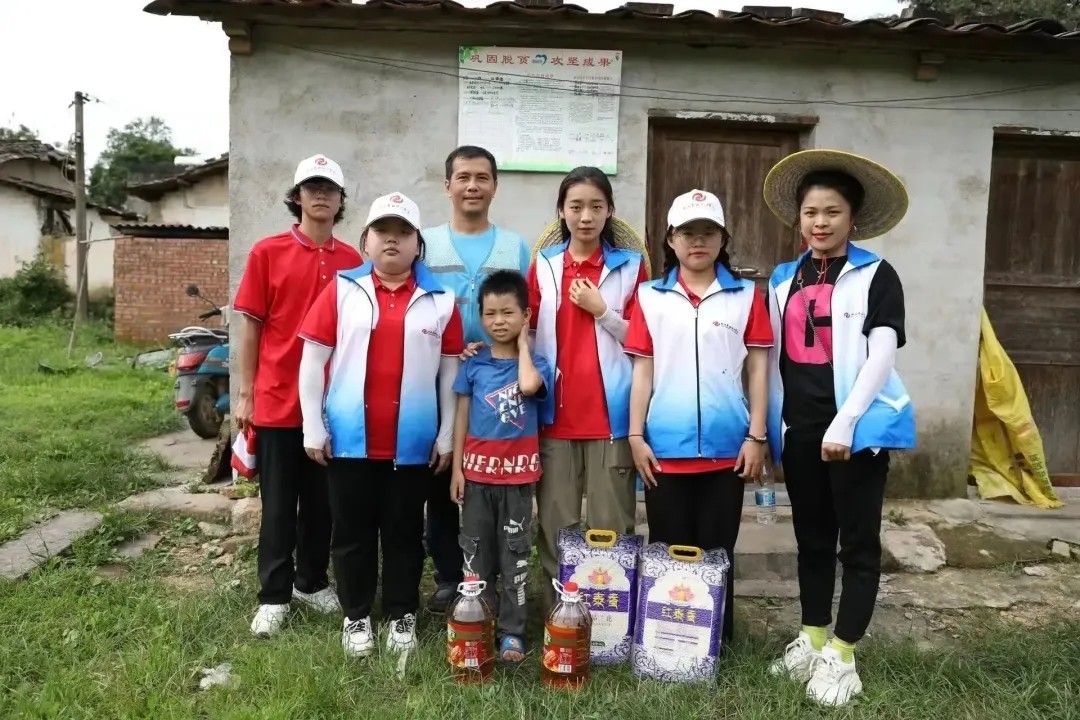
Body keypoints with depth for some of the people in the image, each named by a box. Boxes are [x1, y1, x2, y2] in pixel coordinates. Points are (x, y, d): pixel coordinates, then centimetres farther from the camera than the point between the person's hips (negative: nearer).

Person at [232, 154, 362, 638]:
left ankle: (312, 582, 31)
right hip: (277, 400, -2)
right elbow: (250, 326, -1)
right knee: (278, 504, 7)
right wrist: (245, 394, -4)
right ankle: (274, 596, 19)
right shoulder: (267, 252, -2)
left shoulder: (353, 261, 4)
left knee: (322, 501, 14)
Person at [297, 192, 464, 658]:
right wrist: (313, 428, -3)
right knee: (352, 532, 11)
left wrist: (447, 435, 2)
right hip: (350, 439, 0)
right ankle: (356, 617, 27)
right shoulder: (342, 290, 1)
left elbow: (451, 371, 5)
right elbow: (313, 359, 1)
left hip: (413, 443, 0)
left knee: (404, 532, 12)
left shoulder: (439, 300, 3)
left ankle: (402, 616, 28)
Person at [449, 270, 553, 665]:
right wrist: (457, 468, 0)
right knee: (476, 553, 11)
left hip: (517, 474, -1)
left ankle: (512, 632, 17)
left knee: (515, 555, 7)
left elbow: (528, 385, -27)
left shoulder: (535, 362, -3)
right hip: (477, 471, 2)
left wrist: (523, 345, -12)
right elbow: (462, 416, 4)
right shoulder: (473, 364, 2)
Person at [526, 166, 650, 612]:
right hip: (556, 413, 2)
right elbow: (528, 333, 11)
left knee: (611, 527, 2)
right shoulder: (543, 265, 8)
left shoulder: (630, 266, 3)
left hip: (611, 415, -1)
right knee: (555, 526, 6)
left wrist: (602, 310, -9)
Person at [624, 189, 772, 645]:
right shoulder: (651, 297, 5)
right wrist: (636, 436, -1)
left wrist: (756, 436, -1)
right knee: (667, 550, 10)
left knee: (716, 551, 10)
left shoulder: (746, 296, 4)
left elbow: (758, 368, 4)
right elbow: (642, 370, 4)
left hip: (726, 447, 0)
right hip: (666, 447, 0)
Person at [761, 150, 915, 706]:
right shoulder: (784, 279, 11)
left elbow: (882, 354, -11)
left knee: (858, 543, 4)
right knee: (812, 540, 15)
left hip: (858, 427, -5)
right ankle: (812, 640, 28)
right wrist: (769, 425, 9)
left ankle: (842, 656, 16)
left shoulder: (876, 276, -3)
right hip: (800, 430, 5)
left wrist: (845, 421, -19)